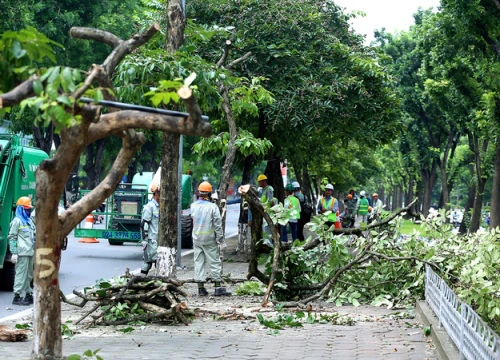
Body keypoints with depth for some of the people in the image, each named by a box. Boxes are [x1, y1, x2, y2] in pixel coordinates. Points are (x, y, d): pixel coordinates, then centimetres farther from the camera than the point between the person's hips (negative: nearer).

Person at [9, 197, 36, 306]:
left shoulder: (29, 221, 18)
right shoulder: (17, 221, -8)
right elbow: (12, 237, -11)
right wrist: (14, 253, -17)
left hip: (30, 252, 9)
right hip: (22, 253, -9)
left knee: (29, 275, 14)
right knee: (21, 274, -8)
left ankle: (28, 294, 22)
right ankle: (17, 297, -6)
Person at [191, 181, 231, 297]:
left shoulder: (193, 206, 0)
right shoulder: (212, 207, -13)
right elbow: (218, 225, -10)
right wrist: (221, 240, -5)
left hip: (196, 238, 4)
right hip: (209, 239, -4)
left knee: (198, 262, 8)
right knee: (214, 262, 3)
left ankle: (201, 288, 8)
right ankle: (218, 288, 2)